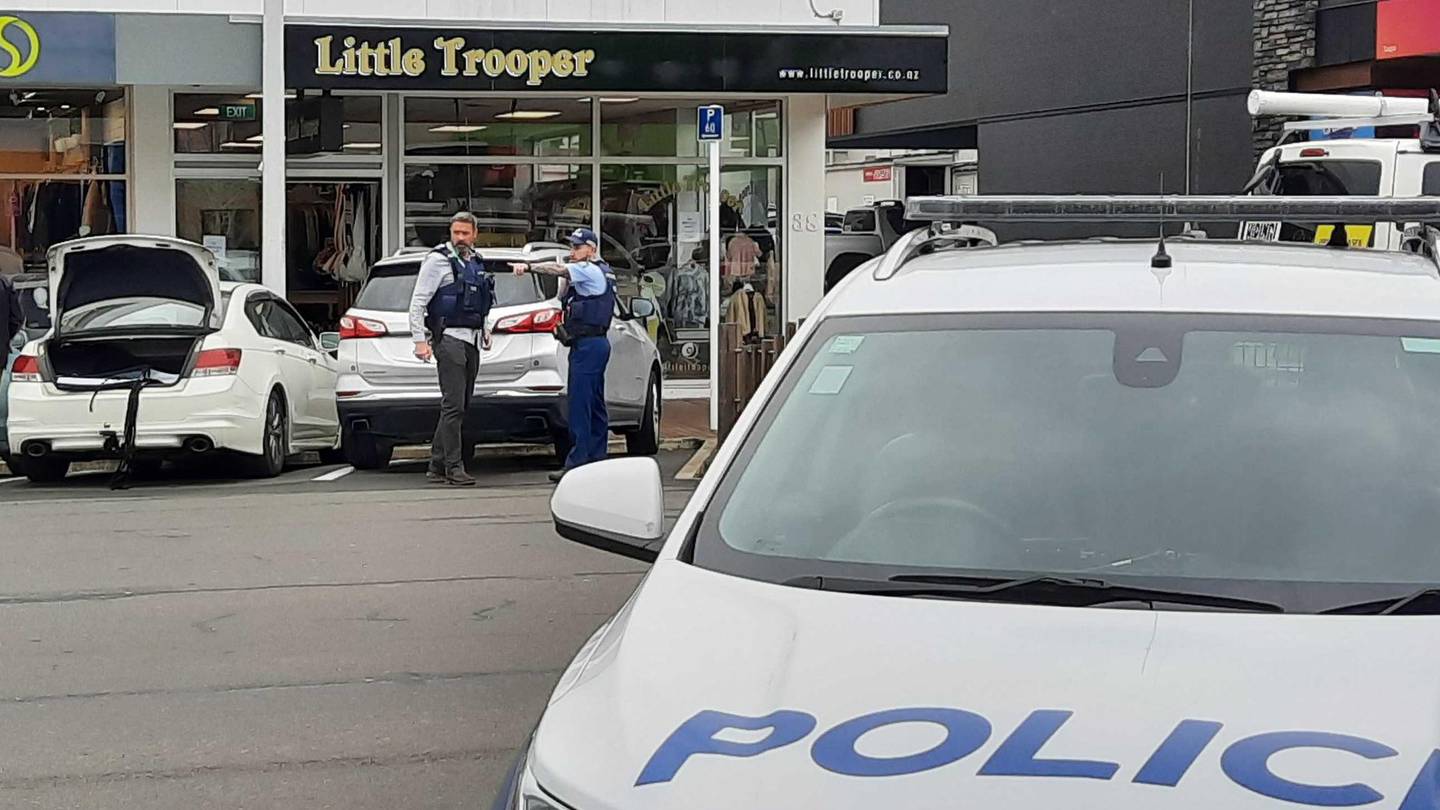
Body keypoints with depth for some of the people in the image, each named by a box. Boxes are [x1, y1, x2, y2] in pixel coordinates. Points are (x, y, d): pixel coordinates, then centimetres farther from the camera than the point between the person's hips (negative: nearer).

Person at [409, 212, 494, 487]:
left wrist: (484, 328, 20)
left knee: (460, 407, 8)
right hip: (449, 338, -8)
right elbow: (418, 302, -8)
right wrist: (420, 340, -15)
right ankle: (454, 467, -13)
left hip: (472, 340, 8)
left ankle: (437, 467, 13)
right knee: (453, 405, -13)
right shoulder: (438, 260, -5)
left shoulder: (476, 262, 18)